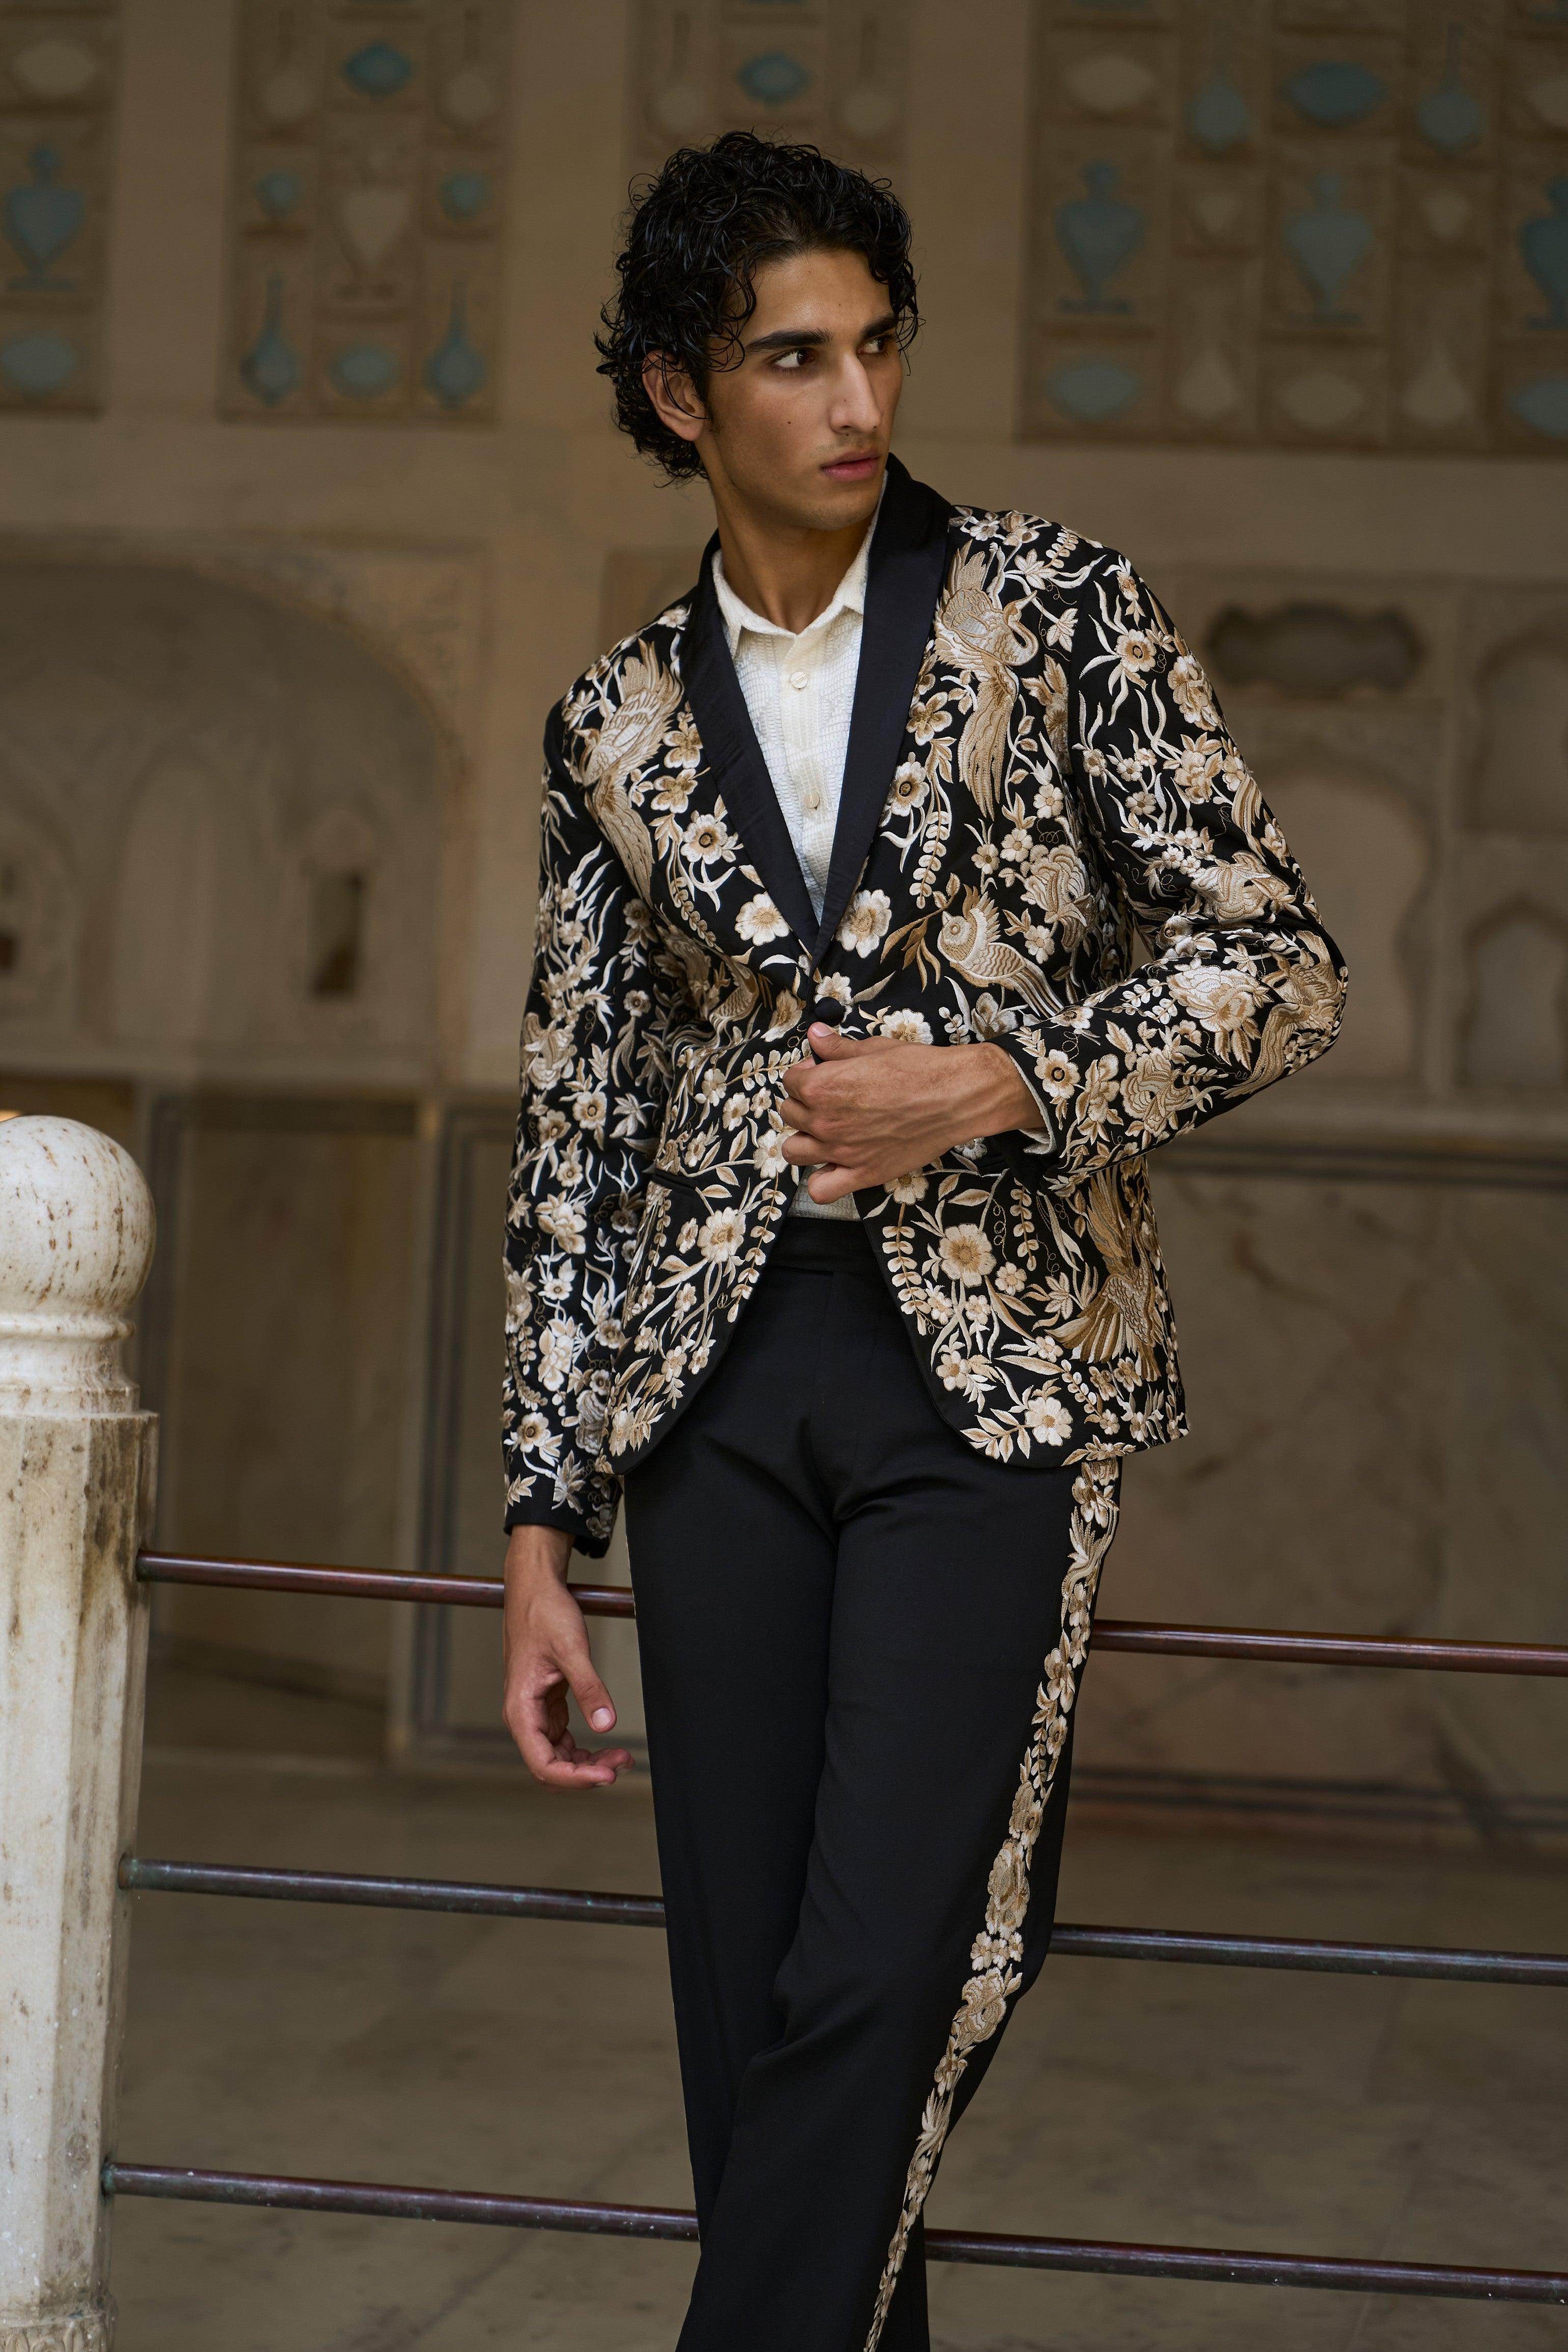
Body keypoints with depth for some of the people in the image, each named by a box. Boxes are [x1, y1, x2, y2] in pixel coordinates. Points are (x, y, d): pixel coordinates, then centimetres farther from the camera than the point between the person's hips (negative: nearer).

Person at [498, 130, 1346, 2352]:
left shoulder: (1060, 615, 2)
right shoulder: (620, 725, 10)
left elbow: (1278, 961, 1)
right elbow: (577, 1136, 11)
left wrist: (993, 1083, -14)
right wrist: (543, 1527, 7)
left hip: (993, 1360, -3)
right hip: (717, 1378, 3)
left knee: (881, 1972, -12)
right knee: (747, 1987, 3)